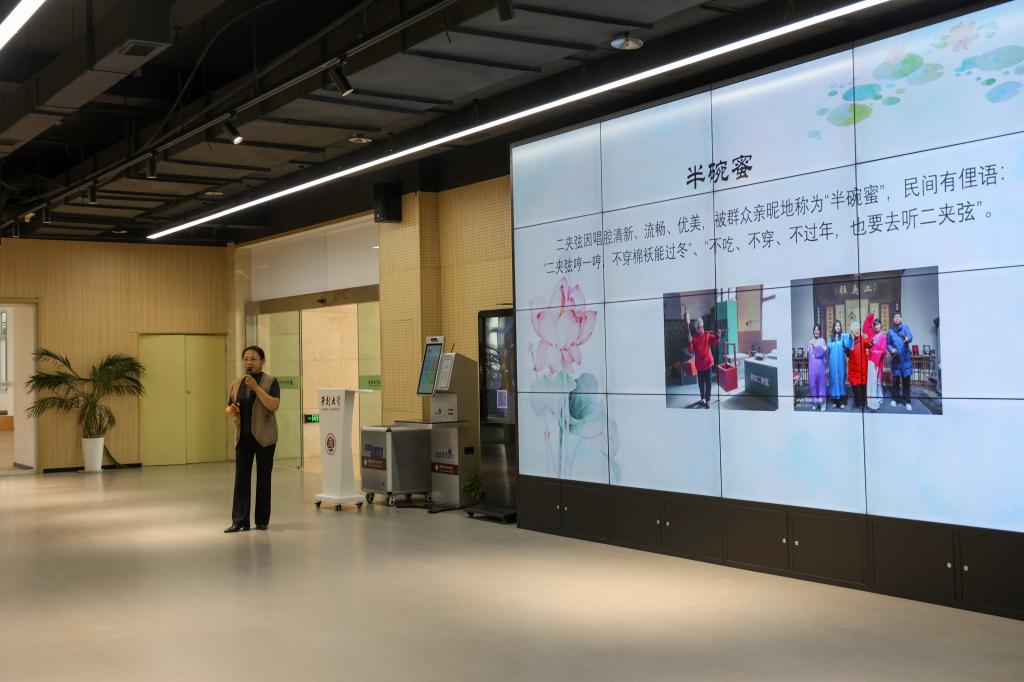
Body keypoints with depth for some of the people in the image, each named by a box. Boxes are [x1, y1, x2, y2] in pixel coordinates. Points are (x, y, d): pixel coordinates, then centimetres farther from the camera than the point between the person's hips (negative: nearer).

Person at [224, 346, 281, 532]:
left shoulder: (270, 381, -2)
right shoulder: (237, 384, 12)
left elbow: (274, 405, -15)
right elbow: (229, 408, 18)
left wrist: (256, 387, -20)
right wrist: (231, 410, -5)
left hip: (264, 436, -4)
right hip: (243, 437, 4)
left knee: (263, 477, 3)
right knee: (241, 477, -1)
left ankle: (262, 520, 11)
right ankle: (239, 520, -1)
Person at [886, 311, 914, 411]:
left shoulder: (905, 328, -4)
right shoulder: (890, 331, 3)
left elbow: (910, 336, -22)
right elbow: (887, 344, 9)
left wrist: (907, 339, -47)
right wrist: (891, 349, -13)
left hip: (905, 358, -2)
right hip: (895, 358, 2)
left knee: (906, 380, 1)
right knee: (895, 380, 9)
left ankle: (907, 401, 8)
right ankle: (895, 398, 21)